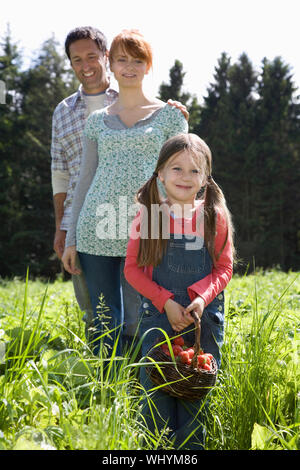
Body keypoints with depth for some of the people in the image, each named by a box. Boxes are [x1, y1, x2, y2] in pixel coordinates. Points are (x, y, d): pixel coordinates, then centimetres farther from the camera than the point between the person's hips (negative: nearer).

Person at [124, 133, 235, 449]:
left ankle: (191, 446, 19)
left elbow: (224, 268, 1)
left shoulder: (215, 217, -2)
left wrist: (202, 298, -17)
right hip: (157, 314, 0)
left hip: (204, 317, 1)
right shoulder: (148, 215, -3)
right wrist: (166, 301, -12)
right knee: (156, 387, 0)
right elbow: (132, 268, -1)